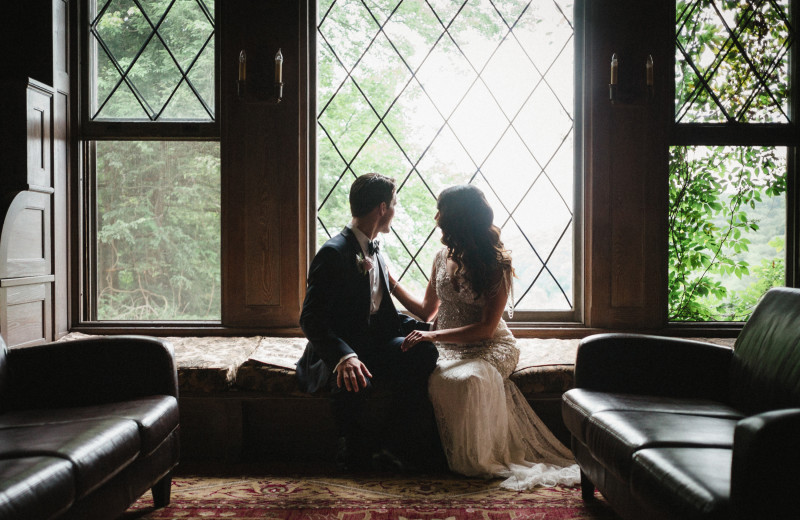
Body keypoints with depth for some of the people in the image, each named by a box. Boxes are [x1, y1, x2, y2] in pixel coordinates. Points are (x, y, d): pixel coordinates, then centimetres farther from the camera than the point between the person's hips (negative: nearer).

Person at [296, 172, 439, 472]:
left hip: (372, 346, 8)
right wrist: (344, 357, -37)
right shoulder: (333, 253, -13)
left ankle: (392, 447, -12)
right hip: (335, 356, -7)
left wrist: (426, 328, 4)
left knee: (424, 352, -19)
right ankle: (351, 447, -8)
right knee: (354, 379, -39)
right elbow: (311, 320, -21)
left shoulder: (375, 254, 15)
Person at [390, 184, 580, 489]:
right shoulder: (443, 258, 8)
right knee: (438, 378, -33)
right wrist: (390, 282, 13)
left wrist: (434, 336, -25)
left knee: (467, 379, -38)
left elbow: (486, 328, -15)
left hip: (489, 347, -4)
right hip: (447, 345, 4)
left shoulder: (497, 264, -9)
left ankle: (477, 458, -16)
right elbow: (426, 310, 18)